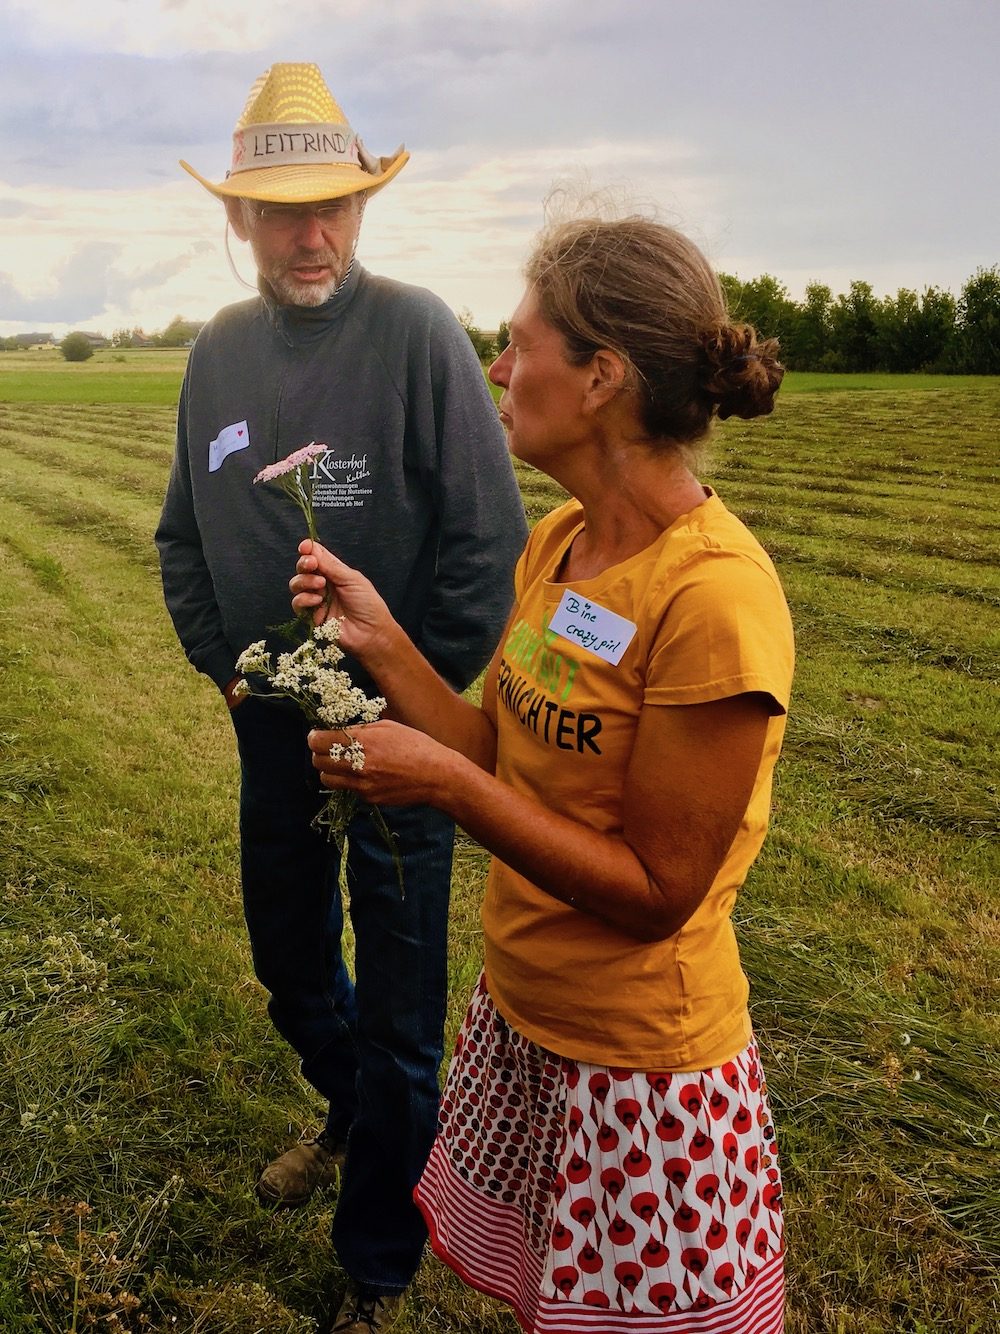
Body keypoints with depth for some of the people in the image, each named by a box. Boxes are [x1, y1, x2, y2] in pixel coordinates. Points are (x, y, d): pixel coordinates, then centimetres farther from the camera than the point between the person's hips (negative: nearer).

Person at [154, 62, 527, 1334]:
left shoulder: (417, 332, -12)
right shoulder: (218, 349, 4)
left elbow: (490, 539, -14)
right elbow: (183, 532, 14)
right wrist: (221, 661, 4)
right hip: (272, 721, 6)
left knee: (396, 1011, 6)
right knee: (289, 965, 23)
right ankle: (349, 1113, 53)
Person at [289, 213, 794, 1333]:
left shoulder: (714, 593, -27)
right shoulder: (558, 539, -1)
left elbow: (656, 893, -22)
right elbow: (504, 763, 2)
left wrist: (442, 781, -28)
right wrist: (378, 641, -6)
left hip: (639, 1060, -7)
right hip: (518, 1009, 7)